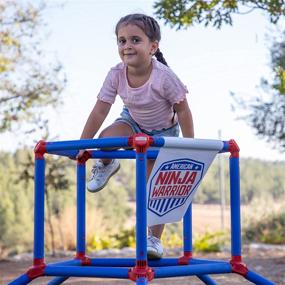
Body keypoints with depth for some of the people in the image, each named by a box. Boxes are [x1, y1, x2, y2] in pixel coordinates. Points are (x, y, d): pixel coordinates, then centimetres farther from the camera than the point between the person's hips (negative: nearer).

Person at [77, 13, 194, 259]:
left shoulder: (164, 77, -34)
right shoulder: (116, 75, -24)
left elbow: (183, 111, -23)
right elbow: (99, 111, -19)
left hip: (163, 131, -2)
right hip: (134, 122, 3)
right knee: (106, 138, -30)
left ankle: (154, 239, 11)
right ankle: (106, 166, 6)